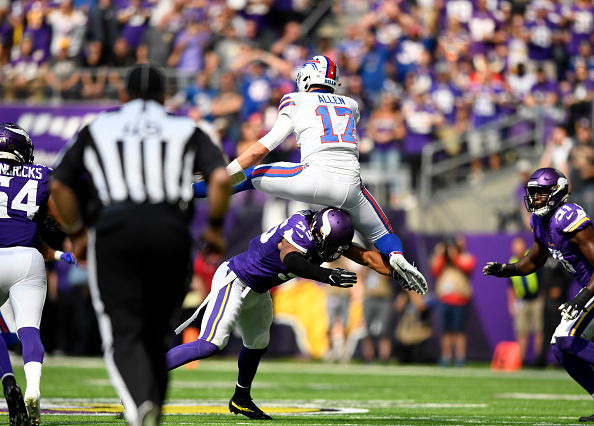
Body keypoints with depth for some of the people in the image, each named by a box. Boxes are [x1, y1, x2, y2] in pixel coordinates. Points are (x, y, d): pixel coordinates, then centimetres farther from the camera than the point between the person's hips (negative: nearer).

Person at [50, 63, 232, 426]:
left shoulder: (97, 129, 19)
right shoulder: (186, 131, 18)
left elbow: (60, 185, 15)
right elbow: (221, 178, 3)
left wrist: (77, 233, 27)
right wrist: (215, 227, 16)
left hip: (114, 226, -1)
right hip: (170, 229, 1)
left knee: (124, 332, -8)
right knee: (155, 331, 15)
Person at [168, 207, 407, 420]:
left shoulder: (327, 234, -5)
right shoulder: (300, 234, -33)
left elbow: (366, 256, 3)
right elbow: (290, 260, -54)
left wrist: (396, 272, -2)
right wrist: (326, 276, -67)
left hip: (256, 292, 10)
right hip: (233, 282, -10)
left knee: (257, 345, 24)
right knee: (211, 345, -21)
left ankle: (241, 400, 44)